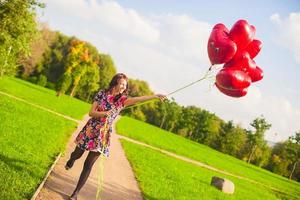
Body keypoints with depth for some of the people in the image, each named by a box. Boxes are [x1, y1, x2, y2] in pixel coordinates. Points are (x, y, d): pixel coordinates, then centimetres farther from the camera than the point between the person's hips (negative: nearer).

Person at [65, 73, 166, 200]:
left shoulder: (122, 100, -3)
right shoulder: (102, 94, -5)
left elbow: (137, 99, -22)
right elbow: (91, 112, -7)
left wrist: (155, 96, -37)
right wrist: (105, 113, -25)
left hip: (103, 135, 0)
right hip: (90, 130, 0)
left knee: (88, 165, -1)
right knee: (77, 154, 20)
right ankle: (71, 160, 59)